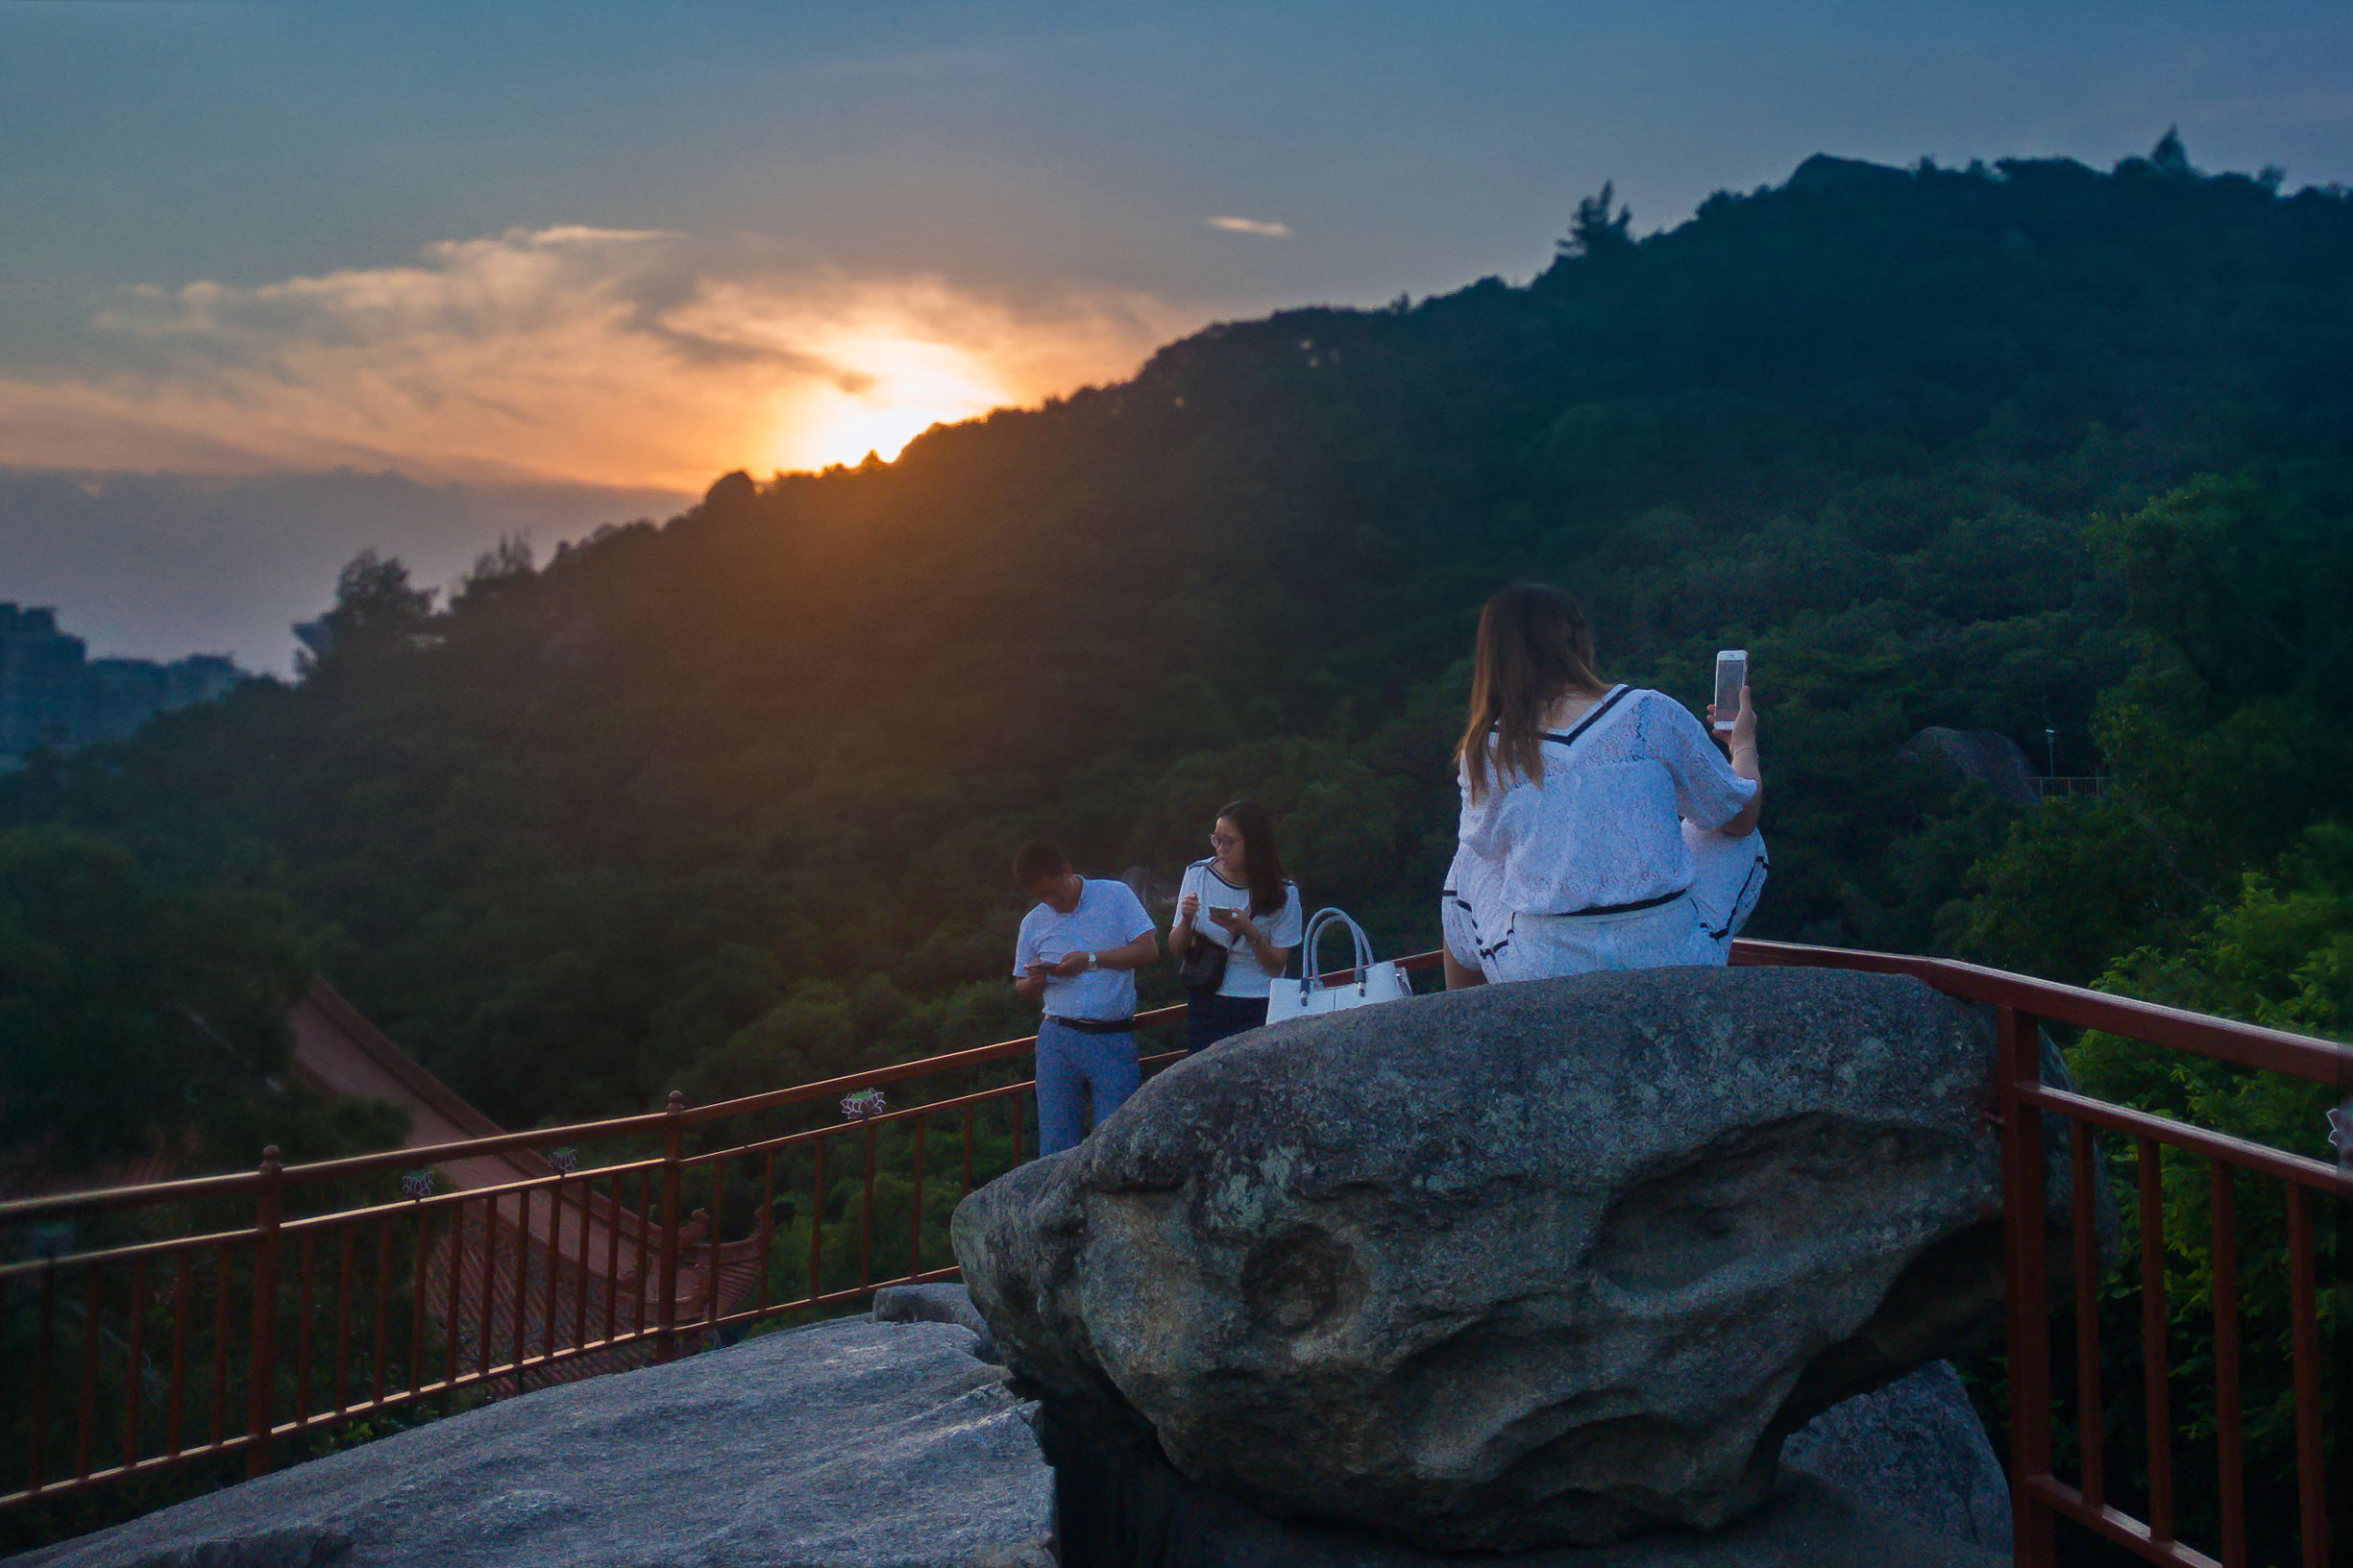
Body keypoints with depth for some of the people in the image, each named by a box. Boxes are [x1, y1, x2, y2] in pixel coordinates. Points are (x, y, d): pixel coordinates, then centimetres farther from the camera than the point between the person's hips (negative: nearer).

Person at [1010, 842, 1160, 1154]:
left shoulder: (1115, 896, 4)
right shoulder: (1033, 923, 14)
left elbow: (1148, 949, -3)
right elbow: (1022, 991, 21)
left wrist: (1090, 960, -10)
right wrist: (1034, 981, -4)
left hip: (1114, 1038, -3)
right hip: (1057, 1040, 3)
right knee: (1056, 1141, 0)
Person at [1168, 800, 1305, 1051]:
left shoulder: (1283, 893, -4)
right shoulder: (1198, 875, 3)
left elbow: (1277, 967, -4)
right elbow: (1176, 952, 6)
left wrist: (1250, 933, -20)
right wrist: (1186, 920, -14)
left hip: (1258, 1011, -2)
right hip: (1205, 1008, 2)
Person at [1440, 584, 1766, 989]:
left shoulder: (1481, 754, -3)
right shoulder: (1653, 715, -6)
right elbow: (1740, 817, 6)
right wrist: (1744, 744, 28)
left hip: (1538, 977, 1)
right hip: (1674, 965, -1)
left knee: (1469, 868, 29)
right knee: (1742, 841, 26)